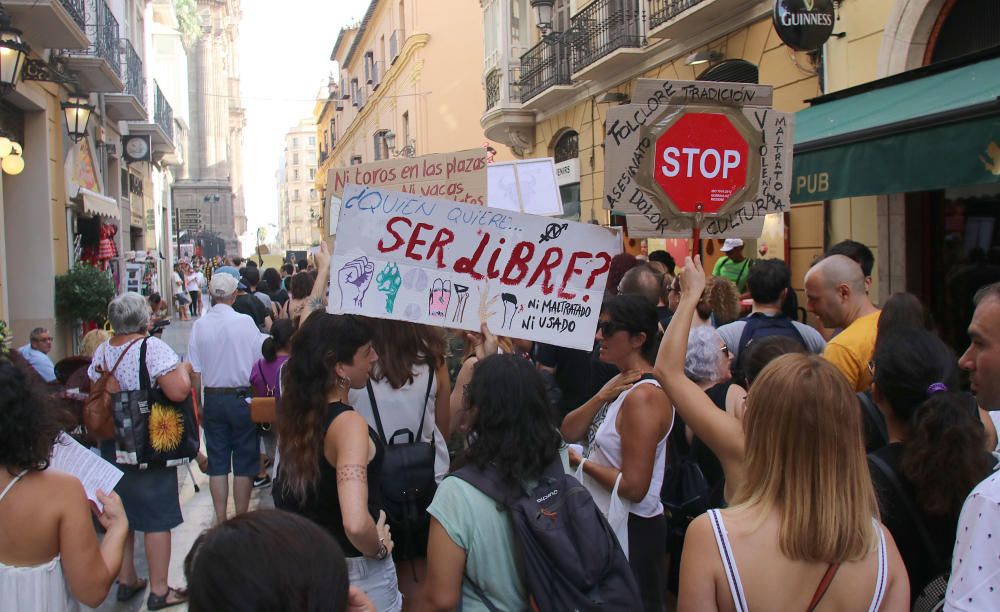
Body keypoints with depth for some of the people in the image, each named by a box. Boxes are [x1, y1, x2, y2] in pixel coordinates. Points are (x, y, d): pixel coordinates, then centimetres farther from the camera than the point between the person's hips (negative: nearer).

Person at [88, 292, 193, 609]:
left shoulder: (101, 352, 4)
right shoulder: (153, 348, -18)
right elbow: (178, 392, -26)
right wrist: (184, 369, -8)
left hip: (112, 446, 7)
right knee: (157, 517, 2)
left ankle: (126, 581, 30)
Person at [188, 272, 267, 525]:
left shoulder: (199, 325, -5)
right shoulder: (245, 322, -12)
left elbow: (194, 373, -1)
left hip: (213, 399, 3)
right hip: (242, 398, -2)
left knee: (217, 464, 11)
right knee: (243, 463, 7)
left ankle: (220, 520, 16)